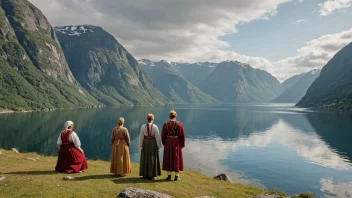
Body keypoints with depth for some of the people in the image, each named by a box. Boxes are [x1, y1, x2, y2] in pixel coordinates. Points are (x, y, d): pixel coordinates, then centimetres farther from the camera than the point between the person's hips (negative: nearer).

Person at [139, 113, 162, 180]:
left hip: (145, 143, 3)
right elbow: (157, 136, -10)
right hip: (153, 143, -2)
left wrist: (140, 145, 6)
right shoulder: (155, 126, -11)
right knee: (152, 159, 3)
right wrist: (159, 145, -2)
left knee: (145, 158, 10)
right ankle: (152, 175, 4)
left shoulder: (143, 126, -4)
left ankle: (145, 175, 14)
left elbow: (141, 136, -1)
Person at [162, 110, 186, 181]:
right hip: (177, 143, -1)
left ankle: (169, 176, 13)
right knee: (177, 159, 7)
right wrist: (182, 145, 2)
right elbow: (182, 135, -9)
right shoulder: (179, 124, -9)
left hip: (168, 142, 1)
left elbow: (163, 135, -2)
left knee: (168, 159, 10)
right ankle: (176, 176, 10)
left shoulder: (165, 124, -5)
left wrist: (164, 144, 11)